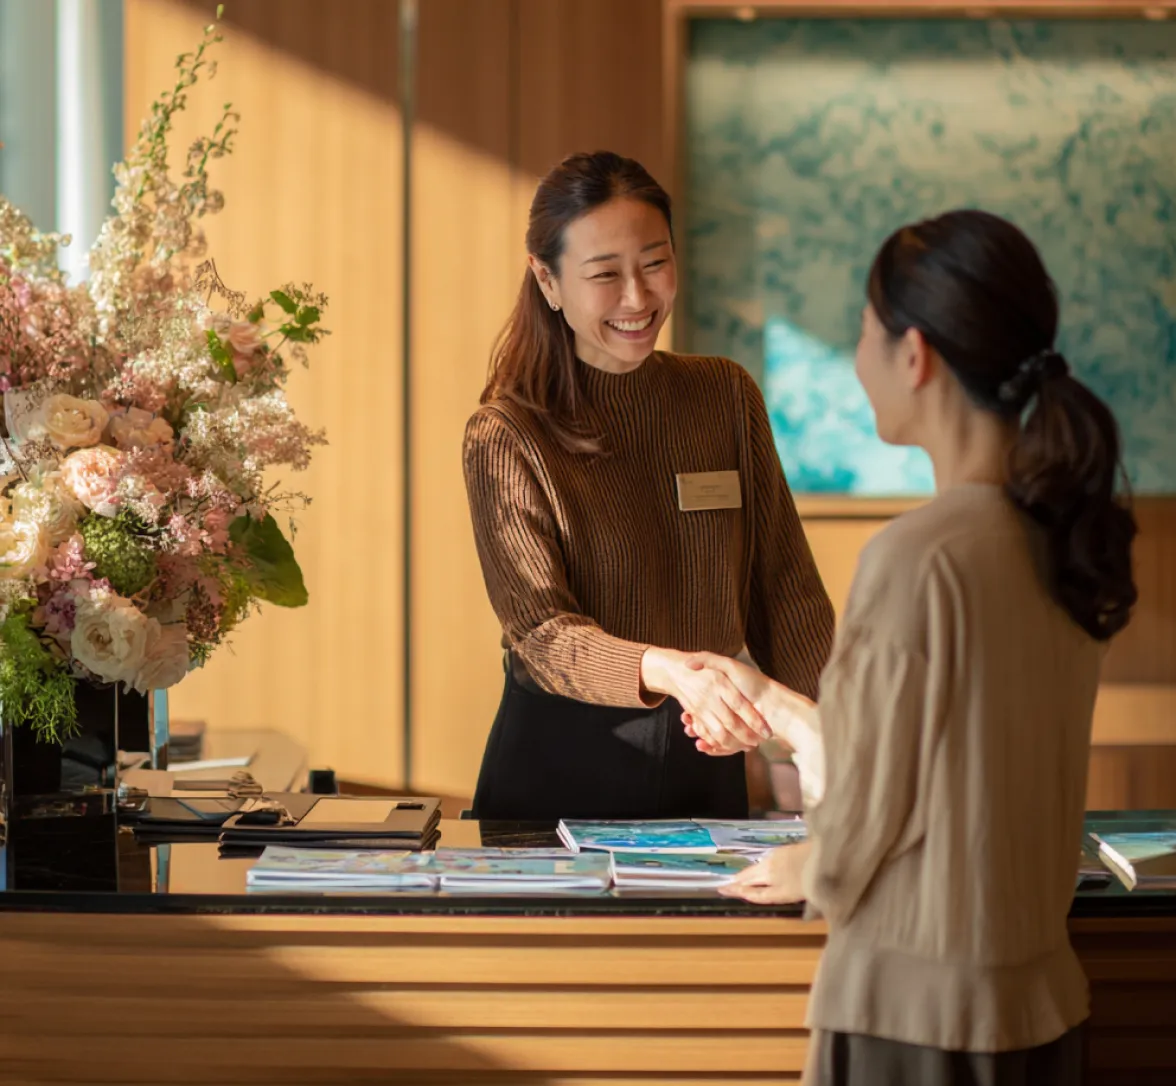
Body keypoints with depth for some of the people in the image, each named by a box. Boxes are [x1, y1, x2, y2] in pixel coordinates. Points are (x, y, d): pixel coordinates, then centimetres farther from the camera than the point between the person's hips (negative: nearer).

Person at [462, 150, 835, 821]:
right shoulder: (506, 438, -7)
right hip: (560, 767, -3)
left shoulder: (727, 396, 6)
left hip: (703, 765, 3)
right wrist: (669, 671, -33)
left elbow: (785, 590, 8)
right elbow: (539, 632, -15)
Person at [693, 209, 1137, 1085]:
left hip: (914, 1012, -7)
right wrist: (772, 705, 26)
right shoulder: (1064, 538, 3)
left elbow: (870, 809, -11)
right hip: (1042, 998, 7)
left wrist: (805, 870, 12)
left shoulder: (918, 555, -20)